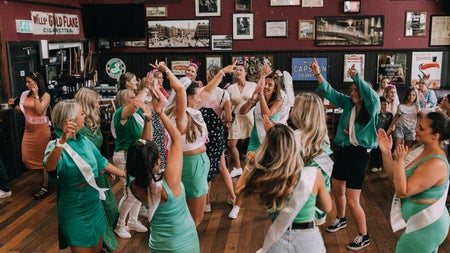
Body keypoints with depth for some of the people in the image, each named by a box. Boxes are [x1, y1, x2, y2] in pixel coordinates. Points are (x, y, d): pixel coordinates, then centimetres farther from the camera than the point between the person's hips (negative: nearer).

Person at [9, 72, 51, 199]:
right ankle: (45, 177, 31)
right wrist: (14, 105, 3)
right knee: (27, 158, 9)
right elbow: (24, 110, 16)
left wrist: (36, 95, -20)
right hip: (28, 129, 7)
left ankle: (45, 186, 13)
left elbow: (39, 111, -22)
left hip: (41, 129, -7)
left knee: (42, 157, 2)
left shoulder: (45, 95, -10)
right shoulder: (26, 94, 6)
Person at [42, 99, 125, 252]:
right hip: (75, 210, -7)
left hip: (94, 204, 7)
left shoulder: (85, 141, 1)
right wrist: (62, 140, -58)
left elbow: (102, 162, 13)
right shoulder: (57, 145, -21)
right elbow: (49, 166, -43)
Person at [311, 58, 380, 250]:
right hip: (342, 150, 7)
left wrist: (357, 77, -33)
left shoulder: (371, 109, -13)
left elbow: (373, 96, -34)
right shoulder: (348, 103, 2)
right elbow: (330, 92, 5)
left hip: (358, 154, -7)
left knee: (352, 201, -3)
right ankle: (341, 219, 50)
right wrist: (318, 74, -4)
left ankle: (364, 236, 17)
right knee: (337, 190, 23)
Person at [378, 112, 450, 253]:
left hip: (426, 228, -9)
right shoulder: (423, 151, 1)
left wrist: (399, 161, -27)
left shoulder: (436, 164, -27)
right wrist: (386, 152, -8)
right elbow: (394, 175, 4)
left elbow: (402, 191, -27)